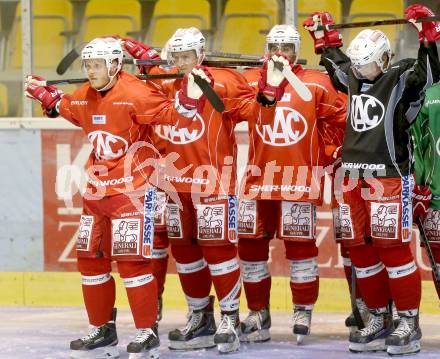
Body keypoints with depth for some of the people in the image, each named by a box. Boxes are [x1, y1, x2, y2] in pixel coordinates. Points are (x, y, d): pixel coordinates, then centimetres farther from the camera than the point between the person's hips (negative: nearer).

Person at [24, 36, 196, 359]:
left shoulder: (136, 94, -16)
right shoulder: (84, 97, 6)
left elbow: (174, 116, -17)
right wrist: (47, 96, 19)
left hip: (132, 187, -8)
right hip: (97, 188, 8)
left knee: (131, 258, -11)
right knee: (90, 258, 11)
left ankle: (147, 333, -1)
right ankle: (102, 331, 23)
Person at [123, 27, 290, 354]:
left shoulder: (223, 82, -7)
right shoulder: (165, 86, 9)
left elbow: (253, 110, -11)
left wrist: (269, 91, -29)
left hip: (213, 178, -6)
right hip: (175, 180, 6)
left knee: (217, 246, -7)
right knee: (184, 248, 11)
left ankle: (230, 318, 4)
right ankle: (200, 319, 23)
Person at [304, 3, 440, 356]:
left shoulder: (401, 78, -2)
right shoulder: (354, 80, 15)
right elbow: (335, 60, 35)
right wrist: (323, 34, 34)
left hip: (389, 176, -7)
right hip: (354, 177, 7)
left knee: (393, 247, -10)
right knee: (361, 249, 7)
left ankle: (409, 324, -4)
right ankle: (380, 321, 16)